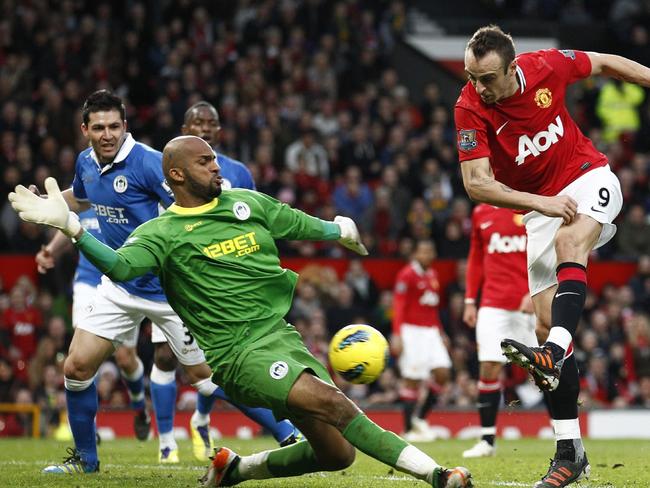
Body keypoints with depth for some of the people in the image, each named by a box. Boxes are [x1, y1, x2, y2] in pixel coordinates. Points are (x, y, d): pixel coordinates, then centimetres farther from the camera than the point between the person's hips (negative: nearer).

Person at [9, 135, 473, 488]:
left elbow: (307, 227, 30)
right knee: (330, 402, -28)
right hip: (241, 352, -7)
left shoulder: (248, 203, 14)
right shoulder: (161, 234, -3)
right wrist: (71, 227, -33)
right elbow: (120, 266, -22)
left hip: (283, 335, 7)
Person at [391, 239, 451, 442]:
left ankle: (420, 418, 11)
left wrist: (440, 332, 23)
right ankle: (409, 430, 2)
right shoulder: (407, 275, -7)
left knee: (442, 373, -3)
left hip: (431, 332, 7)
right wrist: (397, 336, -17)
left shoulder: (433, 276, 16)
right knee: (412, 380, -5)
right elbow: (398, 307, -11)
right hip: (412, 330, -7)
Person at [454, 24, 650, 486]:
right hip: (539, 205, 2)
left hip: (589, 179, -2)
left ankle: (555, 353, -56)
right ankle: (570, 451, -3)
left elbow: (604, 63, 5)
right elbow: (476, 183, -23)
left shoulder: (546, 66, -16)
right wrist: (540, 203, -33)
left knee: (569, 242, -36)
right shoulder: (470, 109, -18)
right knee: (549, 320, -6)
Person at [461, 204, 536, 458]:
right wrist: (470, 301, 12)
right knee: (488, 368, -7)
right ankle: (487, 441, 0)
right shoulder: (481, 213, 13)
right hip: (493, 303, 3)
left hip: (532, 304, -3)